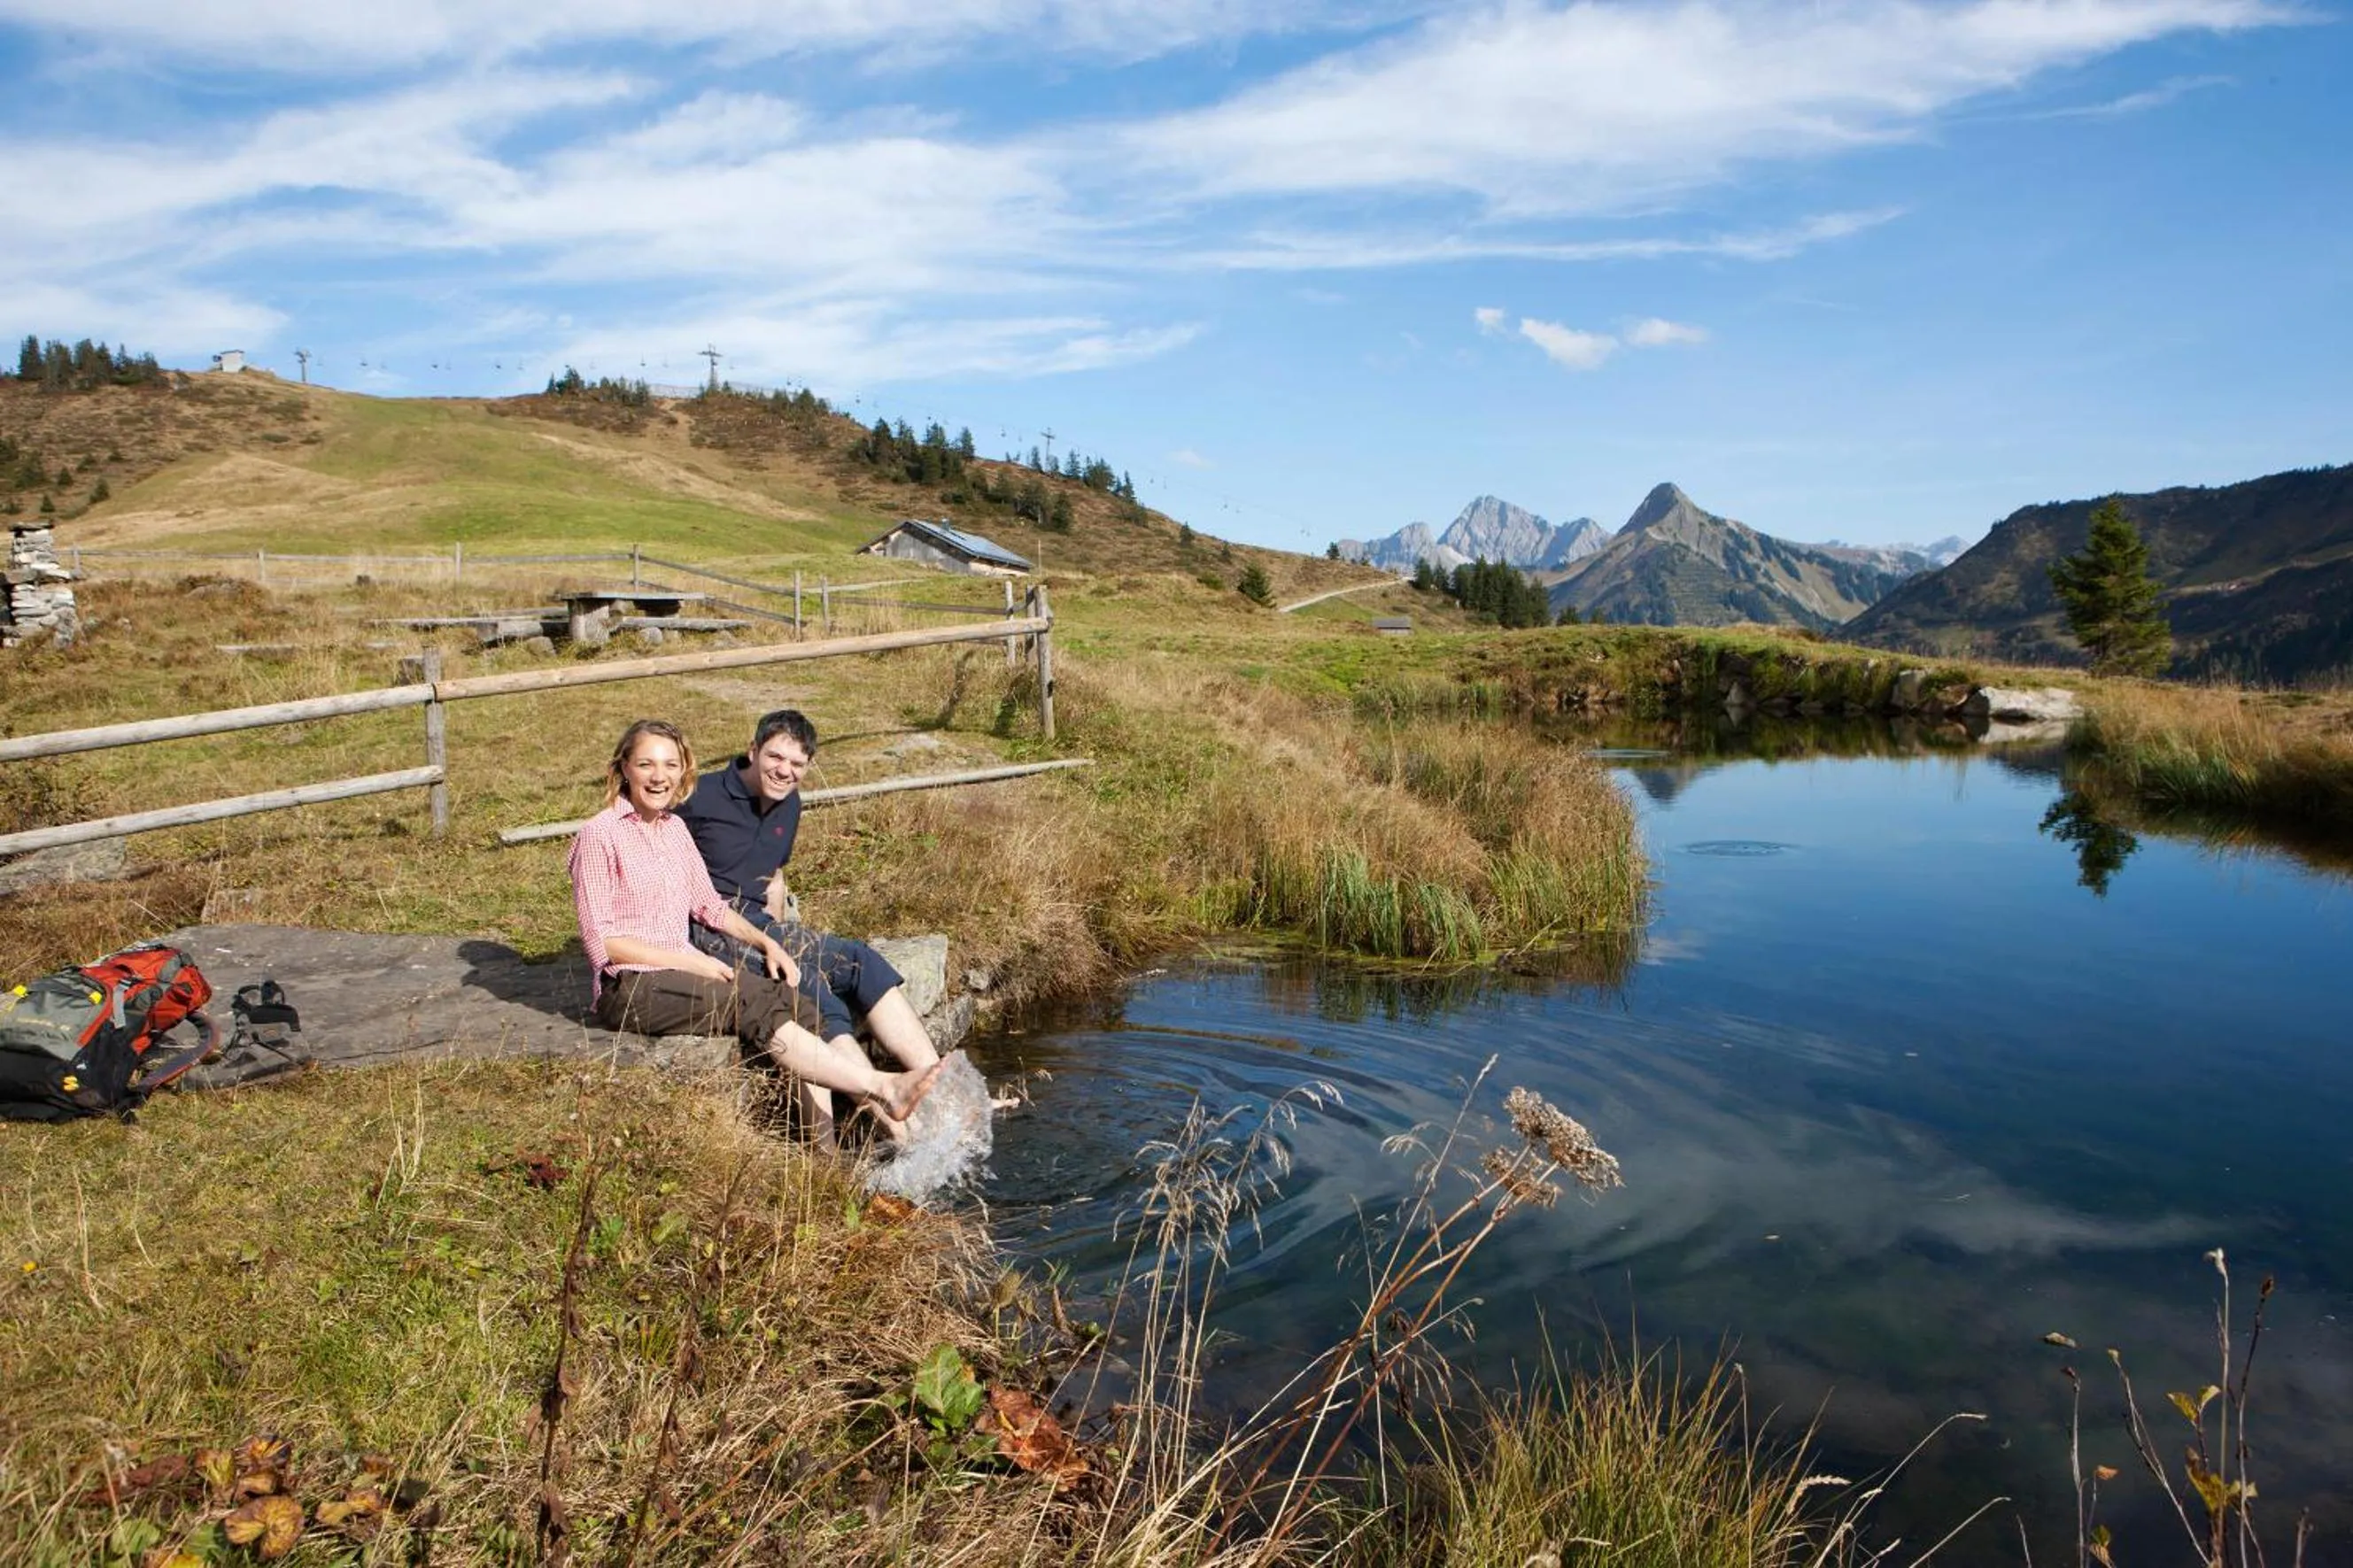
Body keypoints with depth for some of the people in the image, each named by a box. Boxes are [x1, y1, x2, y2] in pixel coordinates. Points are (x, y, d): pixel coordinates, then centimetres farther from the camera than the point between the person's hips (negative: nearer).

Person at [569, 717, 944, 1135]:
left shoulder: (674, 828, 14)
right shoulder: (599, 835, -8)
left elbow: (708, 904, 20)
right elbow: (601, 940, -12)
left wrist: (766, 943, 4)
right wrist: (692, 962, -16)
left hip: (684, 966, 7)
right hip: (629, 988, -7)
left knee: (796, 1007, -19)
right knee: (757, 1006, -28)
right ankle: (880, 1088, -35)